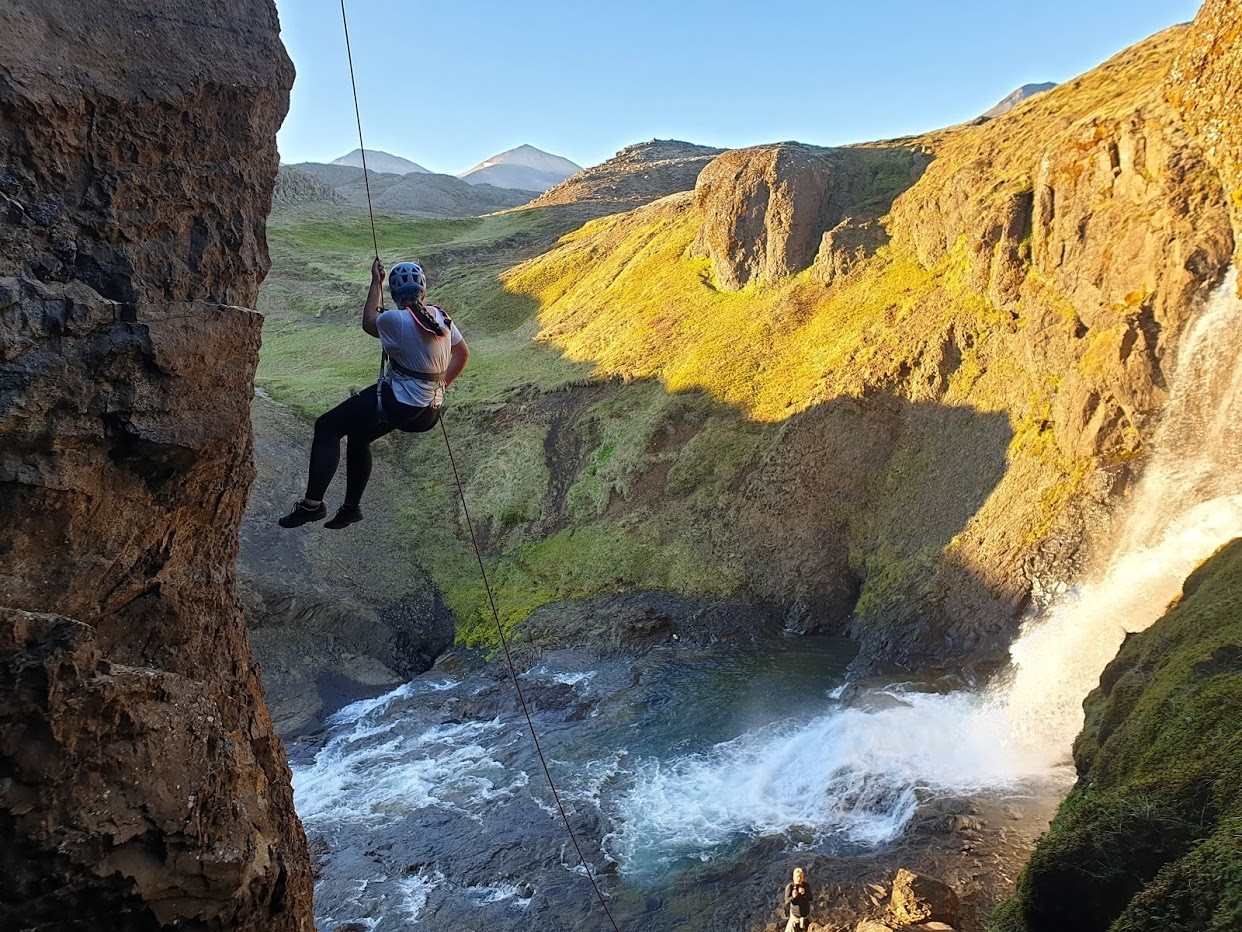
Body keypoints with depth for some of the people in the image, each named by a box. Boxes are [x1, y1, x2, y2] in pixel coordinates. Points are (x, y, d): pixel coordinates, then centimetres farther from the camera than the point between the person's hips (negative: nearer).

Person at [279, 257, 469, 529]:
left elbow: (369, 322, 3)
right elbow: (463, 353, 16)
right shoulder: (441, 317, 2)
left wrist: (376, 282, 12)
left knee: (327, 427, 0)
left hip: (396, 403, -8)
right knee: (358, 436, 26)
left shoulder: (397, 320, -20)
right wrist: (441, 384, 21)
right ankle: (351, 507, 34)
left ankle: (312, 503, -8)